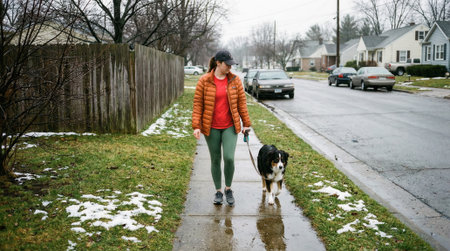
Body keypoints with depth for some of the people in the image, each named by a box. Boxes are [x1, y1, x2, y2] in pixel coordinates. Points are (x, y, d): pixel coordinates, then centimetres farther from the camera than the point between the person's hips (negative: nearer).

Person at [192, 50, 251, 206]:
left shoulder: (235, 80, 1)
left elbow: (241, 102, 6)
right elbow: (197, 104, -4)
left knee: (229, 158, -12)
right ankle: (218, 191, 25)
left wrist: (246, 124, 6)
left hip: (230, 127, 1)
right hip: (211, 128, 0)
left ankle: (228, 188, 12)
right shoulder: (204, 81, -5)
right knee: (215, 160, 8)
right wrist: (196, 126, -10)